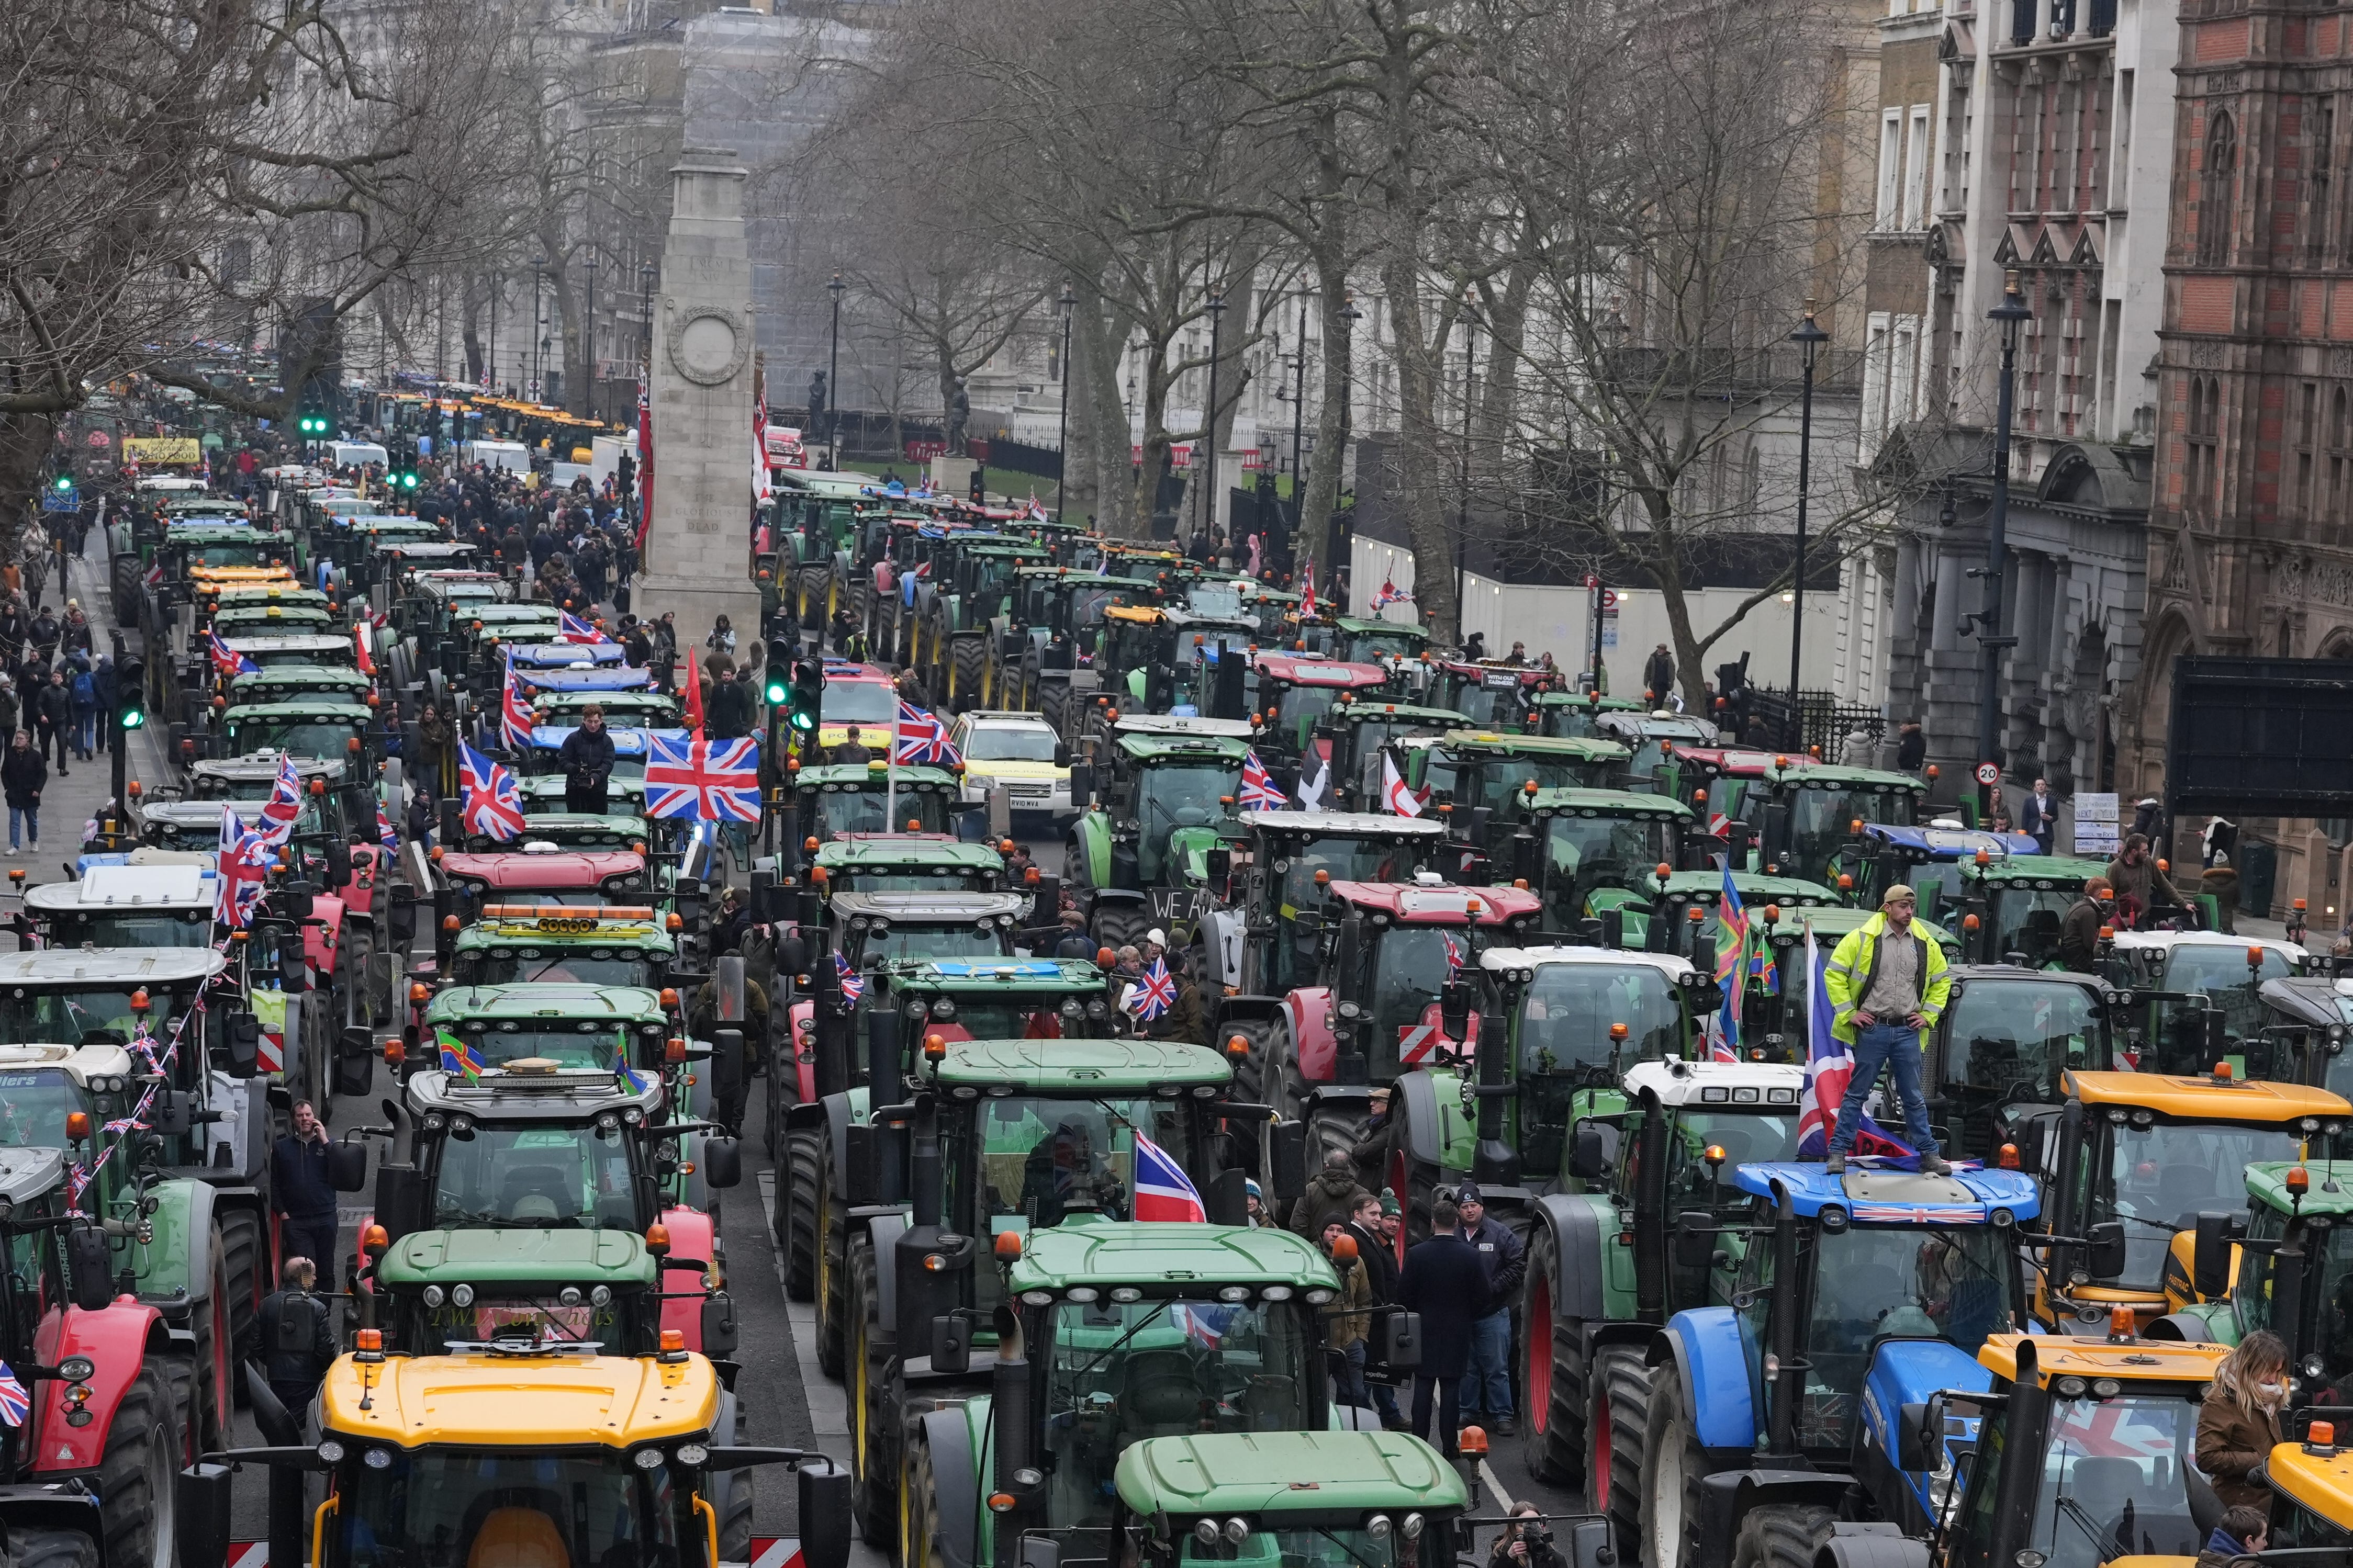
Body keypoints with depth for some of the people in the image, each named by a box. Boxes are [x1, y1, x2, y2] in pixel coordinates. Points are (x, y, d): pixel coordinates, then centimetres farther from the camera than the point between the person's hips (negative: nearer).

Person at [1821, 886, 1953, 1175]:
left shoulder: (1926, 945, 7)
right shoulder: (1862, 939, -4)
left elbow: (1942, 982, 21)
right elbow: (1834, 975, -1)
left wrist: (1928, 1015, 11)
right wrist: (1849, 1013, -5)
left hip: (1908, 1032, 3)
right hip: (1872, 1029, -3)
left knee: (1914, 1097, 9)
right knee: (1856, 1094, 3)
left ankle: (1929, 1156, 14)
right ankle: (1838, 1152, 7)